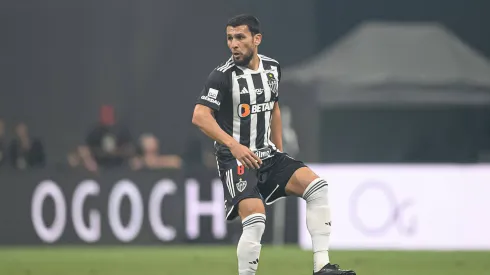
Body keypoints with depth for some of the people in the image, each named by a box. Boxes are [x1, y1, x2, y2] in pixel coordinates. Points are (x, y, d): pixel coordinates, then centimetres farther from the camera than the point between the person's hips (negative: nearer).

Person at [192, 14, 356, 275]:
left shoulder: (272, 68, 7)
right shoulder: (223, 75, -14)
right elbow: (200, 116, -24)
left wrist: (279, 152, 20)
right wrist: (232, 144, -35)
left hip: (267, 156, 6)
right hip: (236, 160, -6)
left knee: (317, 187, -10)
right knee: (255, 219, -26)